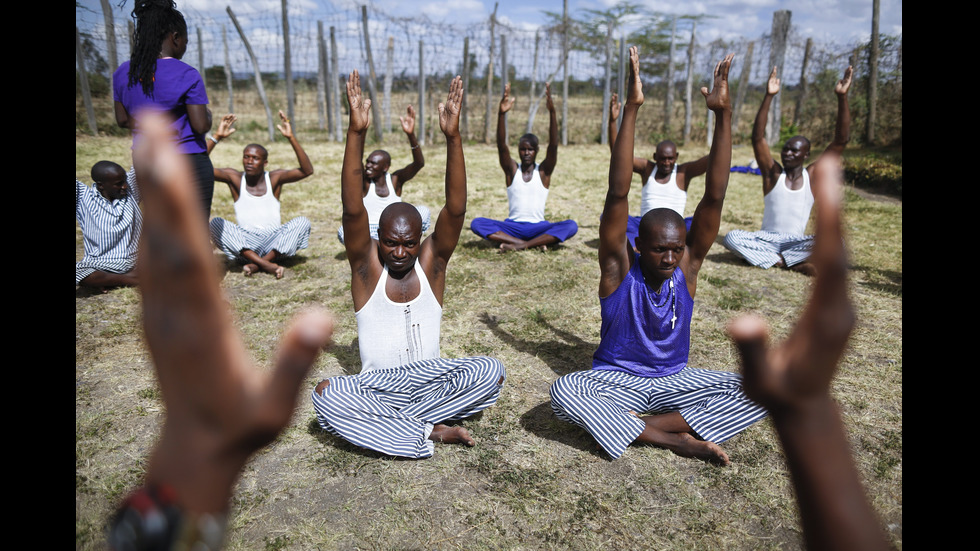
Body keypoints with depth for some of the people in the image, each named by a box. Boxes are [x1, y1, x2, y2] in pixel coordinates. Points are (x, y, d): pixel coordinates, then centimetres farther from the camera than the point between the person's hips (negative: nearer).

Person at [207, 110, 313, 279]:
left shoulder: (275, 178, -1)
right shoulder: (234, 178, 2)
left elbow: (307, 170, -17)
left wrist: (291, 138, -24)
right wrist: (217, 138, -19)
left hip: (274, 243, 0)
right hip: (245, 245, 1)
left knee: (302, 221, -24)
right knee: (215, 223, -24)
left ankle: (256, 265, -30)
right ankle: (267, 265, -37)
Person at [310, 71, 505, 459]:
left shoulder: (431, 262, -3)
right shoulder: (366, 264, -5)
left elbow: (456, 208, -18)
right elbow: (352, 209, -21)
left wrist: (452, 135, -29)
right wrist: (356, 132, -32)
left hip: (429, 380, 2)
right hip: (375, 388, -1)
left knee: (491, 372, -26)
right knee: (326, 395, -31)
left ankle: (387, 423, -19)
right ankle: (429, 431, -27)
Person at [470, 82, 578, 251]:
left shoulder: (544, 171, 1)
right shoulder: (512, 169, 3)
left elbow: (553, 144, -15)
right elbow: (501, 145, -14)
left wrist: (552, 111, -28)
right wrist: (502, 113, -29)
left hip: (537, 227, -1)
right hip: (512, 226, 1)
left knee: (571, 226, -28)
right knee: (476, 223, -25)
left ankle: (520, 245, -29)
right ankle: (535, 243, -29)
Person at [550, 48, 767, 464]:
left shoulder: (687, 265, -7)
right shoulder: (619, 267, -15)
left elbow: (715, 195, -15)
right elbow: (618, 194, -26)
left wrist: (723, 114, -21)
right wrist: (631, 109, -31)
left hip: (675, 380, 3)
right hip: (617, 381, -3)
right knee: (564, 391, -35)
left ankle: (652, 425, -23)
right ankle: (672, 439, -27)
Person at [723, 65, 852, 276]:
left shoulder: (812, 176, 0)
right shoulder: (773, 173, -2)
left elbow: (841, 140, -7)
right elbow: (757, 138, -14)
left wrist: (842, 97, -16)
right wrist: (768, 97, -22)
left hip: (796, 242, 1)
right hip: (767, 239, 0)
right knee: (732, 238, -31)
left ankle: (775, 258, -21)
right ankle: (794, 263, -26)